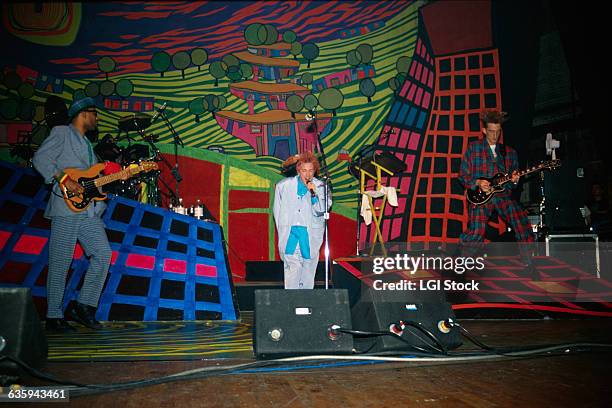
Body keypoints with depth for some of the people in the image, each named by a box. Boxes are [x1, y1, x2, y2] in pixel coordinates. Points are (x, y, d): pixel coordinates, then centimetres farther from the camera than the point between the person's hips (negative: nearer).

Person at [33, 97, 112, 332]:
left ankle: (84, 306, 6)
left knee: (103, 254, -3)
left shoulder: (86, 144, 27)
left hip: (89, 211, 8)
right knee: (60, 264, -3)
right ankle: (54, 317, 5)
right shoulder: (61, 133, 3)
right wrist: (63, 180, -18)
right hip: (66, 208, -8)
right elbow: (40, 158, -9)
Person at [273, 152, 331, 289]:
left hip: (311, 234, 1)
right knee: (292, 267, -11)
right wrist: (282, 232, 10)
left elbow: (321, 211, -7)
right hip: (290, 232, 0)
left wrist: (314, 194, -21)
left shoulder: (321, 187, 2)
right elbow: (277, 211, 13)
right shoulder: (284, 186, 4)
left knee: (308, 268, 5)